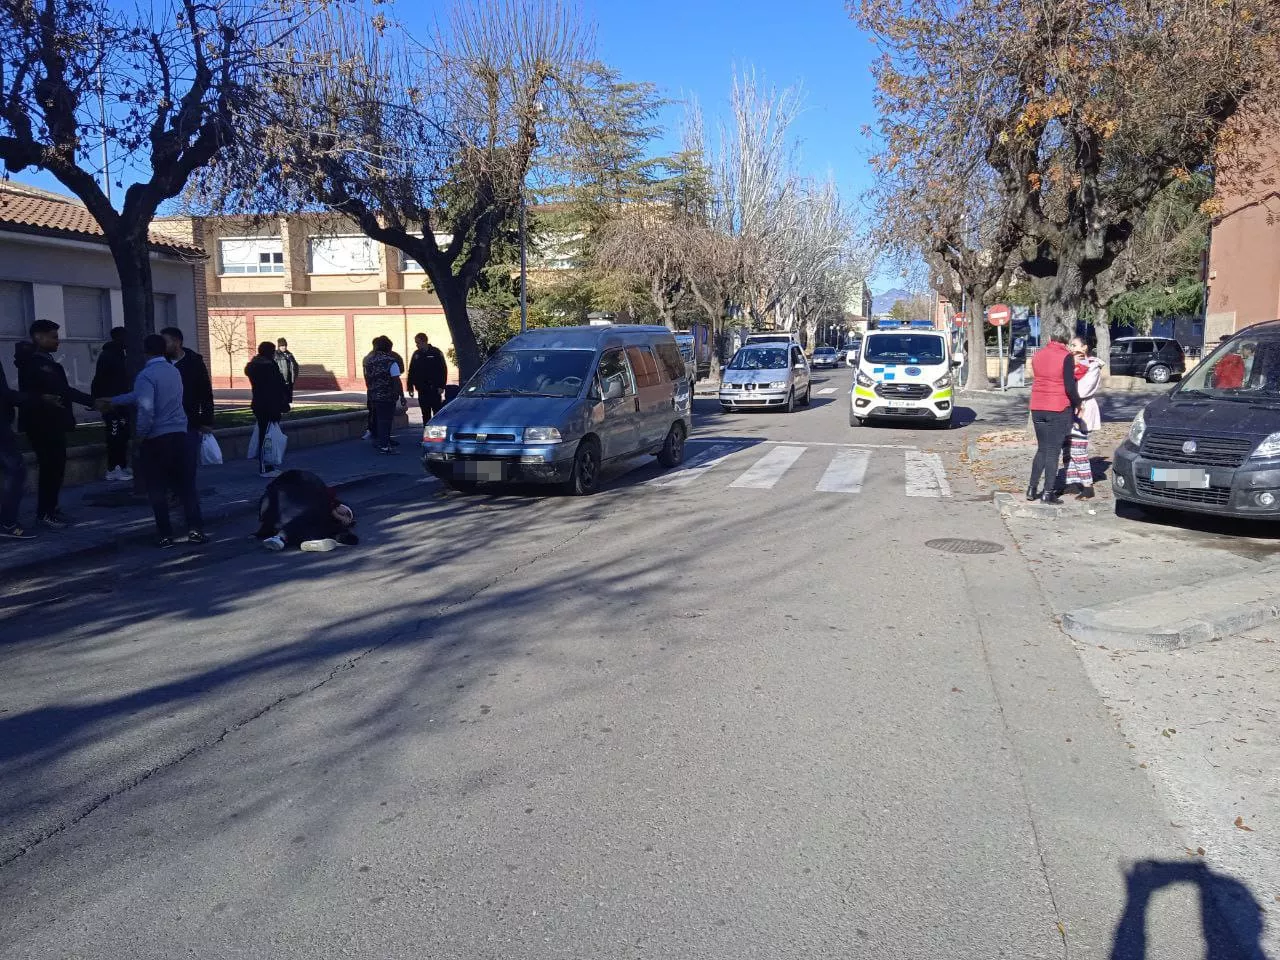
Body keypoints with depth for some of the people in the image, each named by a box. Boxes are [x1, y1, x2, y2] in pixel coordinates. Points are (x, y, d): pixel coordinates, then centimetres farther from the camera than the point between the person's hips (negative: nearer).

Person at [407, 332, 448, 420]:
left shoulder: (436, 352, -3)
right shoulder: (416, 354, 9)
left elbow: (443, 369, -6)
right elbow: (411, 372, 12)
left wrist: (441, 386, -12)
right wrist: (410, 387, 6)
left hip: (434, 389, -4)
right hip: (422, 389, 4)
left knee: (437, 413, -3)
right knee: (425, 414, 8)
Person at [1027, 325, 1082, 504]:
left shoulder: (1038, 355, 7)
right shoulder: (1066, 357, -10)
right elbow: (1070, 386, -13)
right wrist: (1077, 403, 2)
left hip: (1037, 408, 5)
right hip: (1059, 409, -5)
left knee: (1042, 449, 15)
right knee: (1053, 451, 1)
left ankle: (1032, 489, 11)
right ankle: (1048, 492, 1)